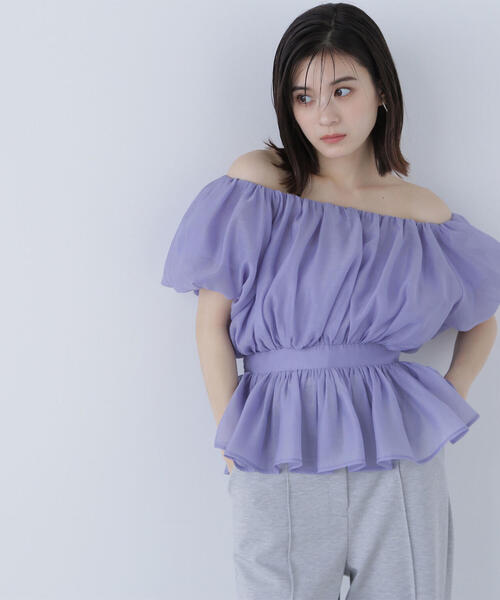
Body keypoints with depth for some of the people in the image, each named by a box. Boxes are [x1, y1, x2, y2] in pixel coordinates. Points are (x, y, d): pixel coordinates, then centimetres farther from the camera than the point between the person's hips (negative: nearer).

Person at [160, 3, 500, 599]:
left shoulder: (424, 213, 3)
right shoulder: (258, 179, -3)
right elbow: (212, 319, -4)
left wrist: (447, 404, 6)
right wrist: (234, 440, -7)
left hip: (400, 460, 2)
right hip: (278, 465, -1)